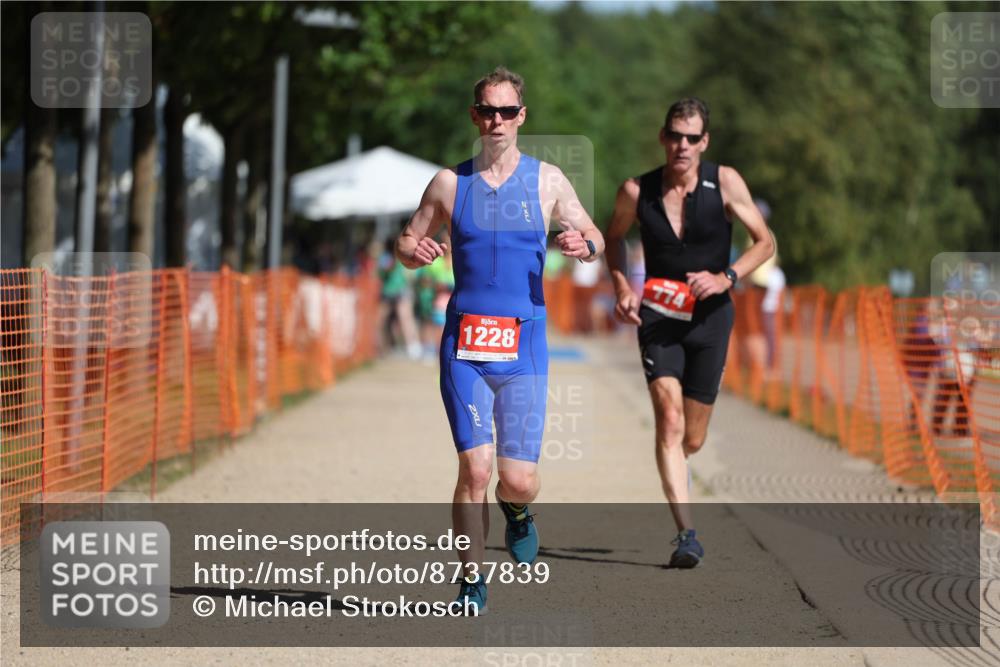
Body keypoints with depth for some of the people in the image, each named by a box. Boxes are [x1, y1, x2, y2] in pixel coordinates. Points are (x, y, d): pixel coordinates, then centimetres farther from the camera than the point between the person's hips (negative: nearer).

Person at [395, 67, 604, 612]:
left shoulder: (547, 180, 6)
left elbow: (594, 239, 13)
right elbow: (406, 243, 14)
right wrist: (416, 251, -10)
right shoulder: (450, 183, 6)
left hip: (523, 346, 0)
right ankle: (471, 580, 5)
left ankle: (517, 511, 34)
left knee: (518, 480, -4)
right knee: (475, 469, -10)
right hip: (464, 344, 0)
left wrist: (583, 245, -11)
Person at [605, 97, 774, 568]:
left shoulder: (724, 183, -7)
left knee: (691, 438, 7)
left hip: (710, 317, 1)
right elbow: (614, 240, 15)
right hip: (658, 317, -1)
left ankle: (673, 471, 46)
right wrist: (622, 287, -2)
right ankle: (686, 533, -25)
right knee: (669, 416, -21)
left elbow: (764, 241, -1)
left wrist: (726, 278, -16)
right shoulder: (636, 191, -4)